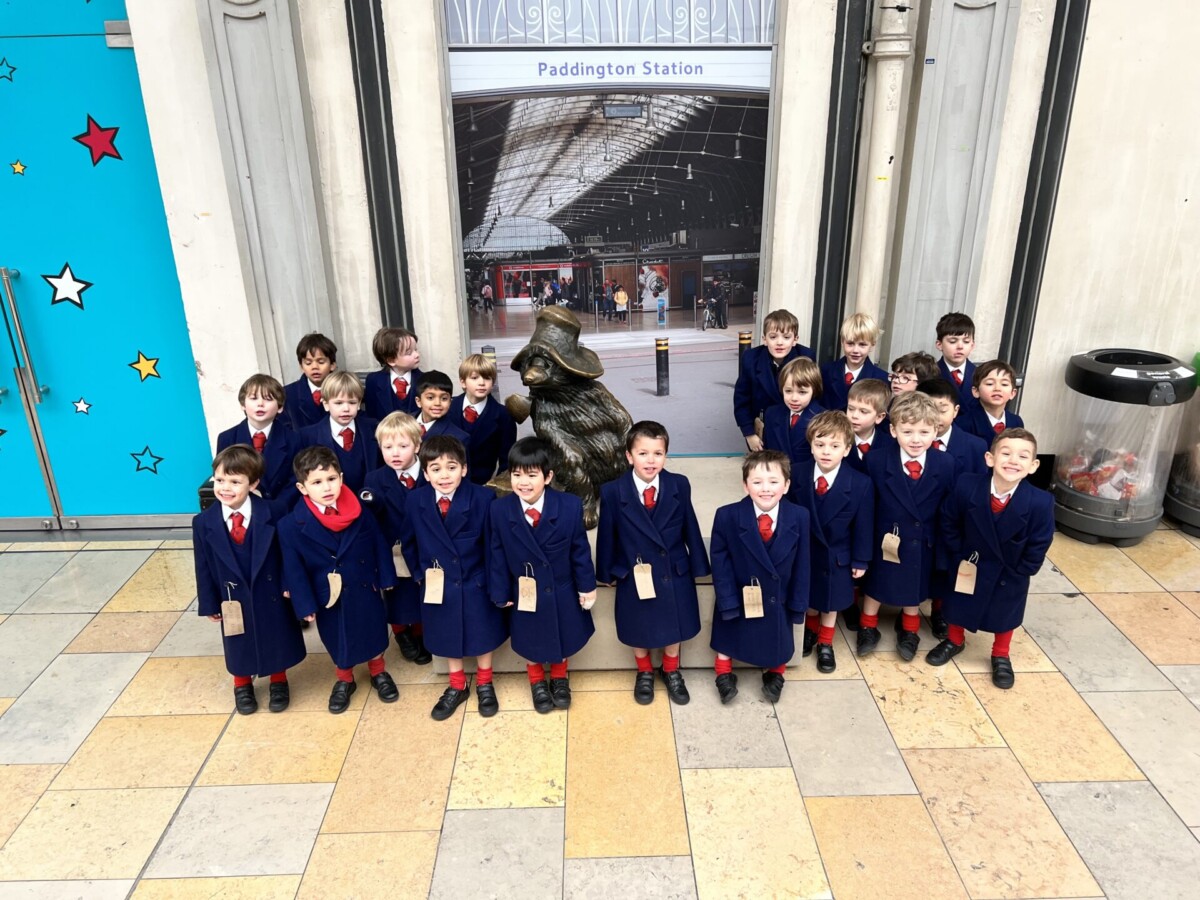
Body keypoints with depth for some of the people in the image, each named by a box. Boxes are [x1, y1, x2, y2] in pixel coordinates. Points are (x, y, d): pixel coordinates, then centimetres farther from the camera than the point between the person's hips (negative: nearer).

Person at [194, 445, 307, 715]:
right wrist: (209, 603, -2)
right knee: (239, 645, 22)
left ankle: (278, 682, 43)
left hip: (271, 594, -1)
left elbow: (285, 554, -10)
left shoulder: (270, 514, -19)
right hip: (233, 598, 1)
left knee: (276, 640, 18)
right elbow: (204, 568, -6)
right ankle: (242, 685, 48)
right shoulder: (204, 523, -13)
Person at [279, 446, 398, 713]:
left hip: (365, 590, 1)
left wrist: (386, 578, 2)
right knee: (338, 642, 20)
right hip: (329, 598, -1)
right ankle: (344, 681, 45)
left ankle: (378, 673, 46)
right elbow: (294, 569, -13)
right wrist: (305, 604, -11)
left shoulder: (360, 513, -15)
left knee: (374, 633, 20)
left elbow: (379, 545, -3)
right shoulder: (291, 526, -19)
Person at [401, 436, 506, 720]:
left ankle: (484, 685, 41)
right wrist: (419, 573, 3)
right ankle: (457, 687, 43)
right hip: (438, 587, 2)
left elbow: (493, 543, -13)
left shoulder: (482, 498, -20)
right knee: (447, 638, 20)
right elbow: (409, 542, 4)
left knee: (483, 636, 17)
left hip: (477, 584, -2)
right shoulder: (416, 501, -11)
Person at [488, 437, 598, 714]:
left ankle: (559, 679, 51)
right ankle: (537, 683, 50)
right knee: (530, 642, 21)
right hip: (525, 593, 0)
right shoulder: (500, 509, -17)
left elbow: (580, 549, -10)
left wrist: (587, 586, -4)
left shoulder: (570, 506, -20)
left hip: (562, 592, 0)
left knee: (562, 640, 23)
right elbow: (498, 554, -8)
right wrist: (501, 593, -3)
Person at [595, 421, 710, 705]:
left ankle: (671, 671, 49)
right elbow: (607, 536, -6)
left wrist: (697, 567, 2)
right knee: (639, 630, 20)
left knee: (674, 627, 21)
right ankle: (644, 672, 48)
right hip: (635, 577, -1)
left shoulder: (679, 485, -13)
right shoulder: (612, 492, -18)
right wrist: (608, 573, 2)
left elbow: (690, 529, -5)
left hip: (675, 574, 1)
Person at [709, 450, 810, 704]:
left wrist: (798, 604, -8)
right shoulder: (727, 516, -23)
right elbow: (720, 562, -17)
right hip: (738, 598, -1)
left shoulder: (799, 517, -17)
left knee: (777, 643, 20)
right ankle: (724, 674, 44)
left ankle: (775, 674, 48)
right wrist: (727, 601, -19)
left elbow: (801, 564, -10)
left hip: (778, 601, 2)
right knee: (729, 640, 19)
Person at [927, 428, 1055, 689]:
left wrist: (1015, 574, -12)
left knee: (1005, 614, 23)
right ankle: (955, 642, 51)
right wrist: (960, 557, -7)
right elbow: (948, 524, -10)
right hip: (970, 567, 1)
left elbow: (1037, 549, -17)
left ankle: (1000, 656, 49)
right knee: (959, 607, 23)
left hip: (1010, 575, 0)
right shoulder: (966, 487, -28)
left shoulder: (1041, 502, -30)